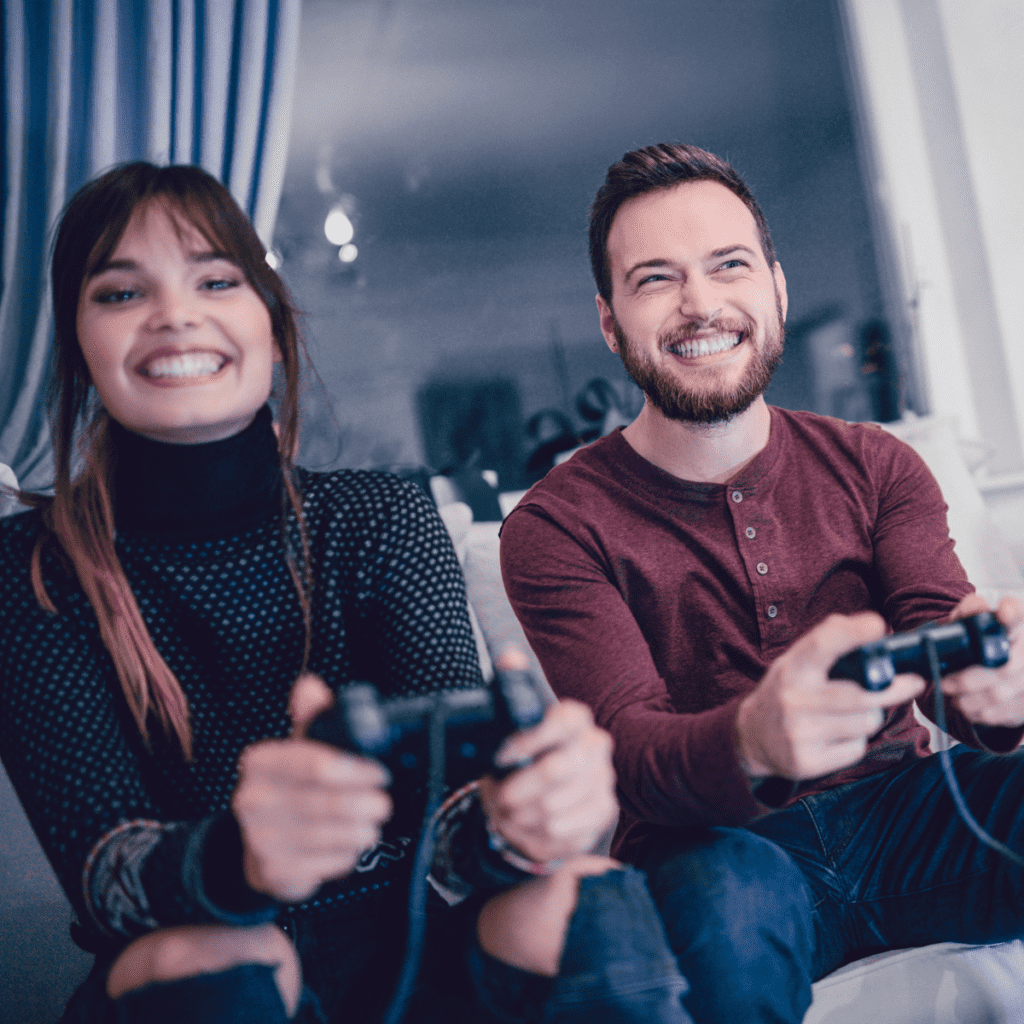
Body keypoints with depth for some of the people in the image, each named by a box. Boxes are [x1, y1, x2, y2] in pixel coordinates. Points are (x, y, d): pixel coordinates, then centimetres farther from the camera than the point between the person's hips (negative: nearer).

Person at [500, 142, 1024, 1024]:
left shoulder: (878, 469, 6)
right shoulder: (558, 527, -5)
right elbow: (627, 743, -17)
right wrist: (753, 742, -42)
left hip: (897, 811, 3)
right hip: (714, 844, -2)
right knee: (732, 899, -37)